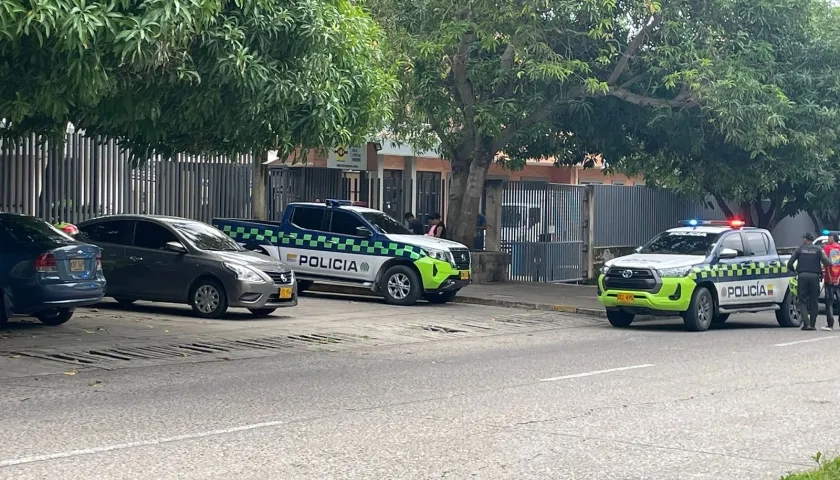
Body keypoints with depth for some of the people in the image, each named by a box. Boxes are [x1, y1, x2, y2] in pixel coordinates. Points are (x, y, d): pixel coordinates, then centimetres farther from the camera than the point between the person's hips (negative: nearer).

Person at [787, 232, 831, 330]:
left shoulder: (800, 249, 5)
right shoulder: (818, 249, 5)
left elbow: (790, 264, 1)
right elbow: (826, 263, -7)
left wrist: (794, 271, 19)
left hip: (802, 276, -1)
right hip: (814, 276, 1)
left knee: (802, 301, 3)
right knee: (814, 301, 10)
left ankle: (806, 323, -13)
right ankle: (812, 324, 9)